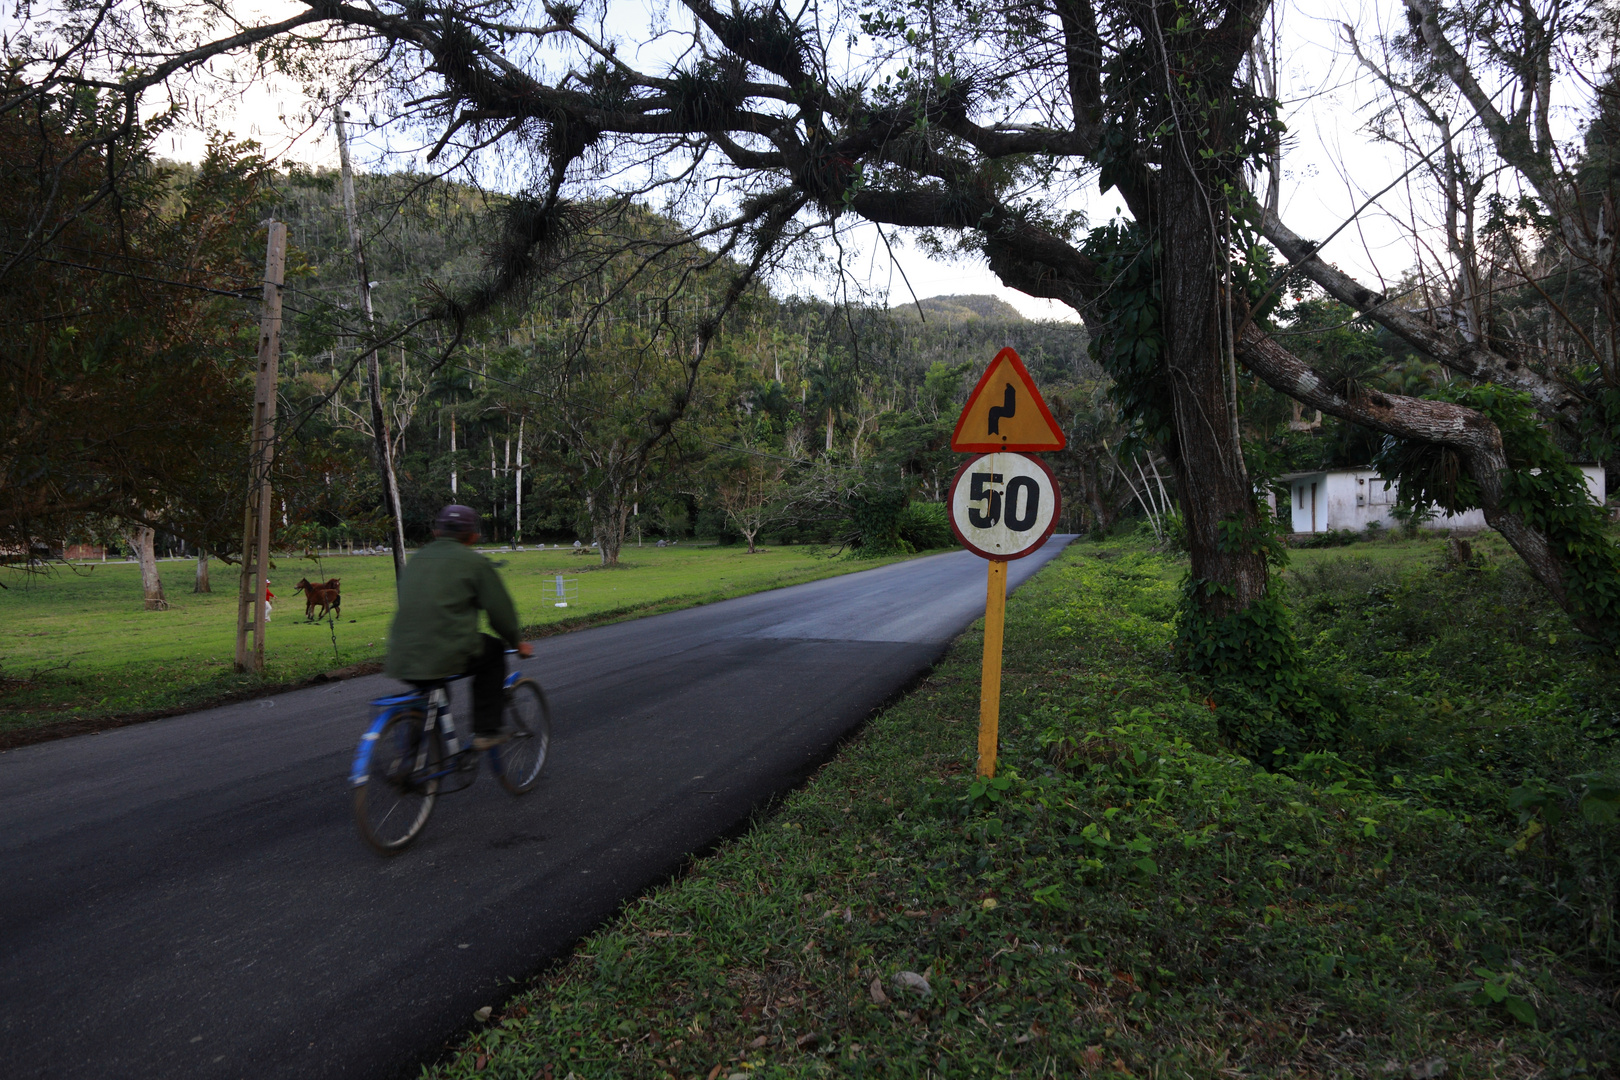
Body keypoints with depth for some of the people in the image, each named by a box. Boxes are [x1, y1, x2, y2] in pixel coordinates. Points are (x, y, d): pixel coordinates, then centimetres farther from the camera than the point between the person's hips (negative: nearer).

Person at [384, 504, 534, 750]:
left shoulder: (416, 559, 20)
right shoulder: (474, 562, 2)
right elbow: (500, 608, 5)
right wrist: (517, 642, 22)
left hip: (402, 659, 6)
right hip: (449, 655, -6)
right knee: (493, 650, 20)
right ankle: (486, 731, 15)